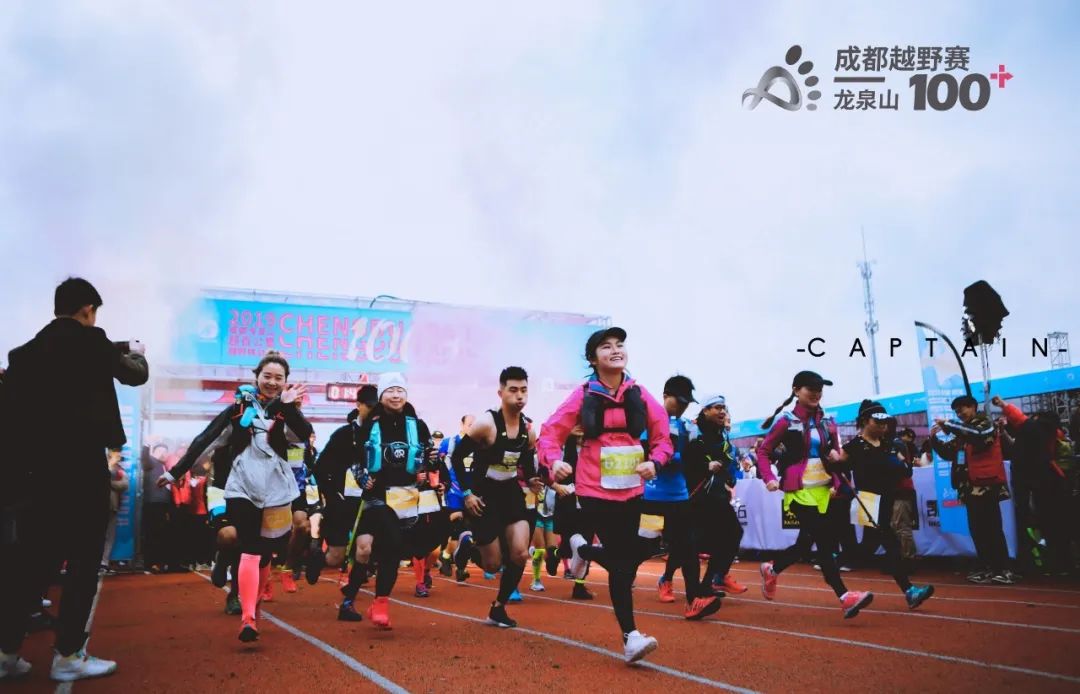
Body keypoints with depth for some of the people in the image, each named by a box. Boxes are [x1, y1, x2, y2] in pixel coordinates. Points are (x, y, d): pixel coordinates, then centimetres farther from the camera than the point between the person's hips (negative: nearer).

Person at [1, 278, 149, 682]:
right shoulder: (89, 340, -5)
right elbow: (135, 375, 8)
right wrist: (136, 354, 29)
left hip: (40, 467, 6)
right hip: (82, 465, -6)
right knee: (83, 562, 1)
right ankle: (68, 656, 4)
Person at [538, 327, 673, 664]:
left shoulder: (639, 394, 2)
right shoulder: (583, 396, -5)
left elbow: (662, 436, 8)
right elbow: (550, 433, -5)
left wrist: (655, 461, -11)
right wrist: (554, 461, -24)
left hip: (631, 491, 4)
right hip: (595, 491, -4)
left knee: (627, 557, 9)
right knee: (621, 562, -5)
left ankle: (581, 547, 39)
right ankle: (630, 637, 7)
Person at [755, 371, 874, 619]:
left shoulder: (828, 423, 10)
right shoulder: (786, 421, -5)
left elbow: (837, 456, 15)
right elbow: (763, 452, -1)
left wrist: (835, 484, -1)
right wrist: (769, 478, -13)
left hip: (823, 490, 6)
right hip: (799, 491, -6)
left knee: (806, 543, 11)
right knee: (825, 542, -13)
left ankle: (771, 570, 35)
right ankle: (844, 597, -12)